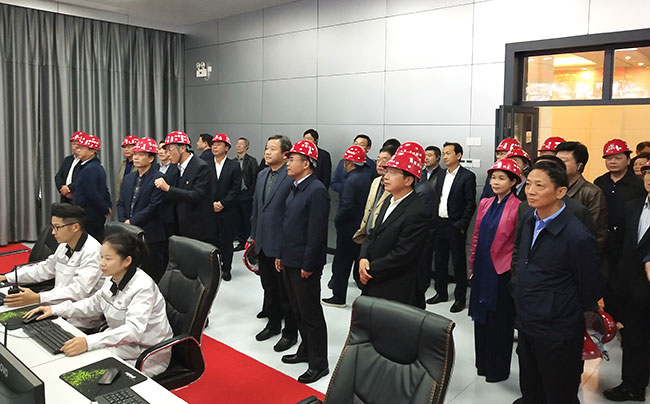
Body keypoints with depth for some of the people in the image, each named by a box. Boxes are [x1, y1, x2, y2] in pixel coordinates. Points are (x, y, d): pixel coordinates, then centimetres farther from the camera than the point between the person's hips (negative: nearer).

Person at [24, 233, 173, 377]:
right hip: (119, 342, 8)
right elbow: (95, 303, 16)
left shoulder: (143, 287, -27)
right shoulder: (113, 278, 0)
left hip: (146, 357, -8)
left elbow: (133, 330, -36)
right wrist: (55, 310, 6)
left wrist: (89, 342, -45)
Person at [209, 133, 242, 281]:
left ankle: (226, 269, 16)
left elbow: (236, 188, -5)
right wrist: (211, 204, -8)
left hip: (228, 210, -1)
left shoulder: (234, 166, 1)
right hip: (209, 210, 1)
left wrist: (222, 203, -12)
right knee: (212, 239, 3)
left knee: (227, 240, 5)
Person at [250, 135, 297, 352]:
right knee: (269, 287, 20)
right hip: (263, 243, 8)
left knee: (286, 291, 6)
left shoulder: (292, 177, -17)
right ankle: (273, 323, 38)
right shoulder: (262, 175, 10)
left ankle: (290, 332, 20)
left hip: (281, 244, -8)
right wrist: (253, 236, 17)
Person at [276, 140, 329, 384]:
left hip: (305, 265, -9)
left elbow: (316, 232, -20)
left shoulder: (317, 191, -18)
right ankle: (306, 350, 36)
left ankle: (318, 364, 16)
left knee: (311, 314, 2)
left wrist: (307, 265, -18)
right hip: (289, 261, 9)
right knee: (297, 311, 20)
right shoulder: (295, 188, 11)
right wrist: (281, 254, 16)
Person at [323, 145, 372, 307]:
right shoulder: (366, 178, 5)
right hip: (362, 226, 8)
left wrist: (337, 221, -10)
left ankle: (339, 297, 10)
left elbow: (347, 206, -24)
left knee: (341, 263, 3)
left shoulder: (351, 180, -18)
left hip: (348, 228, -8)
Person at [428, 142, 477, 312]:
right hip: (439, 224, 7)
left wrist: (462, 225, -14)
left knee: (459, 263, 3)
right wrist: (434, 220, 6)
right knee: (440, 260, 14)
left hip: (455, 226, -6)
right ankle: (441, 292, 27)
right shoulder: (441, 175, 12)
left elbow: (470, 204, -10)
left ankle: (460, 298, 13)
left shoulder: (467, 176, -8)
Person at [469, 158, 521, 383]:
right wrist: (472, 265, 13)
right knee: (481, 316, 16)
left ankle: (498, 368, 25)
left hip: (502, 272, -6)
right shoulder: (485, 204, 7)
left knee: (500, 320, 7)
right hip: (482, 271, 6)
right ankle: (483, 363, 32)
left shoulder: (518, 207, -12)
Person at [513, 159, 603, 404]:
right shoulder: (529, 219, 1)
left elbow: (591, 291, -12)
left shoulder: (578, 237, -22)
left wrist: (568, 316, 3)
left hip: (557, 335, -7)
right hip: (526, 326, 7)